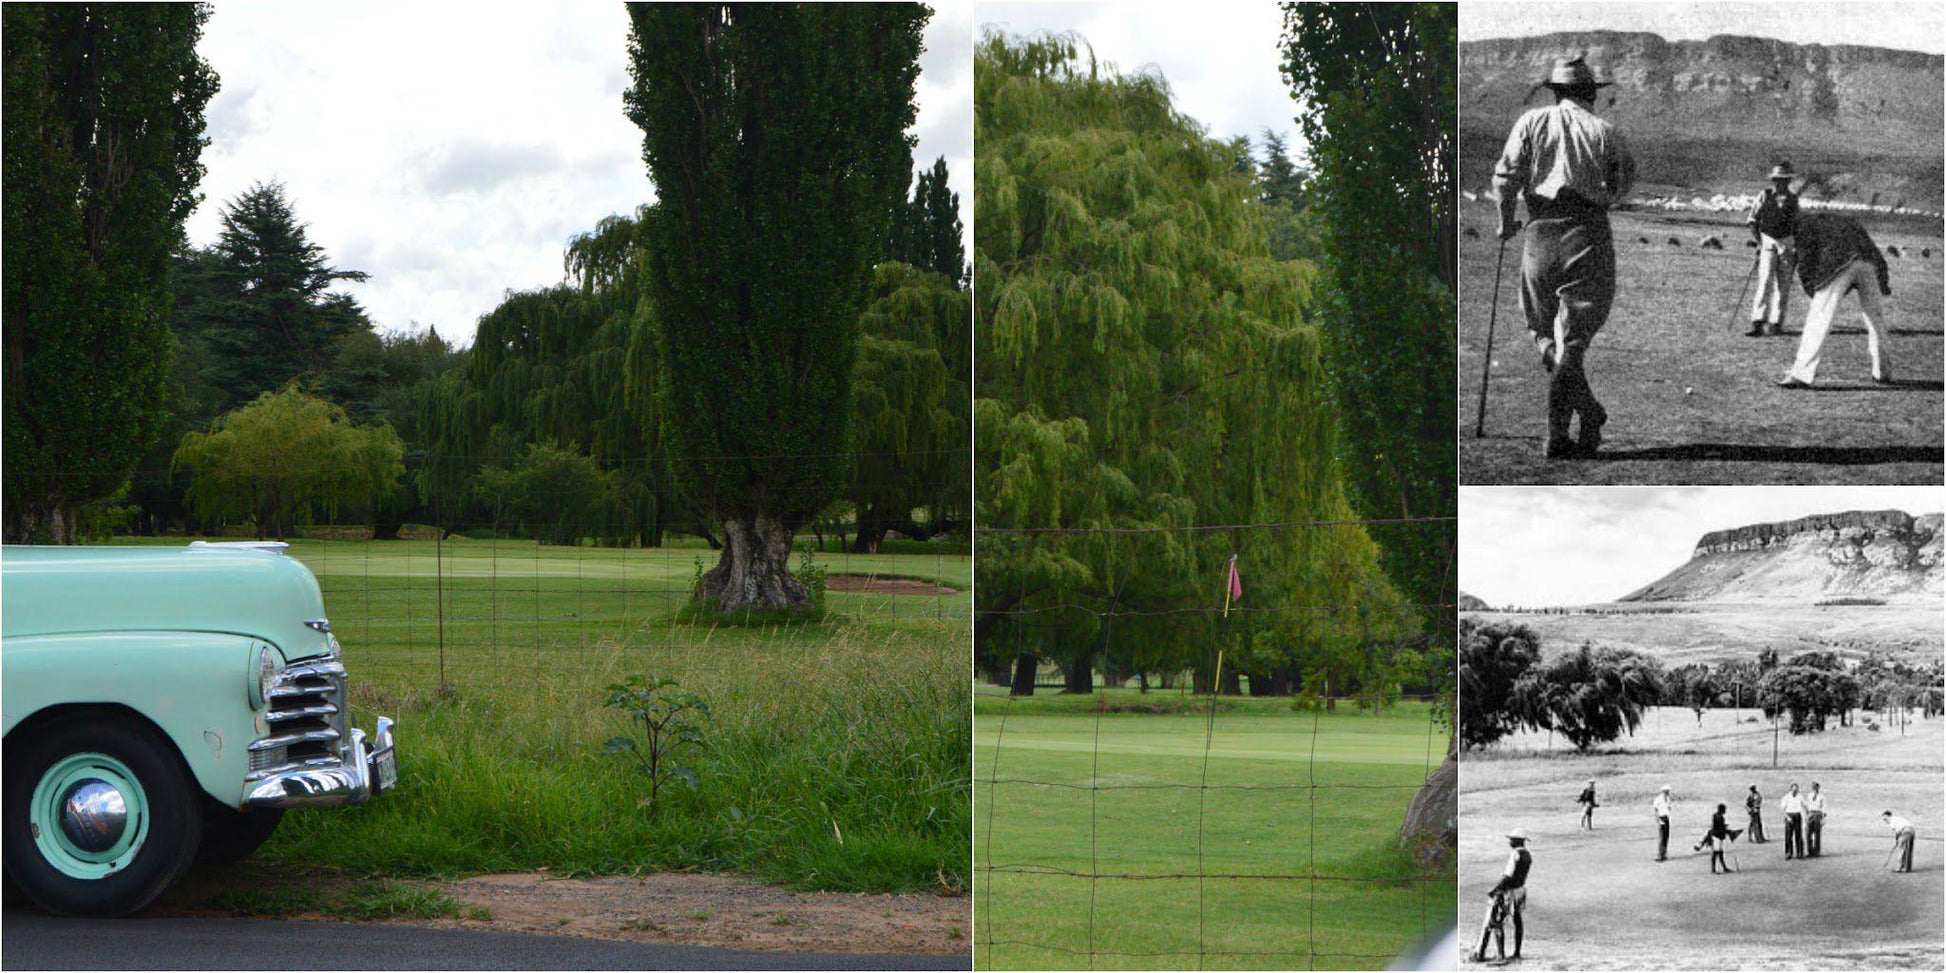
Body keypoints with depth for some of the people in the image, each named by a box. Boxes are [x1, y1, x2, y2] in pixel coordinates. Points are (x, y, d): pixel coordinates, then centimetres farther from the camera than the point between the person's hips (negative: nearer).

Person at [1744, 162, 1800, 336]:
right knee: (1765, 282, -14)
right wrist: (1759, 242, -6)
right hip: (1768, 241, -3)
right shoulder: (1765, 196, -4)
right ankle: (1757, 324, -19)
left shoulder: (1793, 199, 4)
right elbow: (1752, 220, 0)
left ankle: (1776, 322, 13)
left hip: (1786, 243, 3)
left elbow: (1796, 224, 13)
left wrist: (1796, 247, 5)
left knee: (1783, 285, 4)